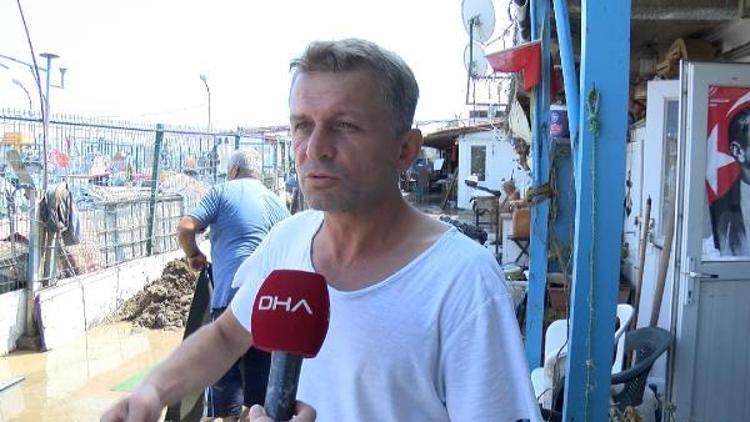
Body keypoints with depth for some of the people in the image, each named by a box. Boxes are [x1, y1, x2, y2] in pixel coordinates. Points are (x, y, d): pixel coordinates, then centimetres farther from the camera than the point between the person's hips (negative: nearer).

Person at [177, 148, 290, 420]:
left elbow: (186, 227, -6)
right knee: (261, 367, 13)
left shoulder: (222, 191, 5)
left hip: (230, 291, -4)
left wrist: (194, 255, 11)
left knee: (224, 368, 1)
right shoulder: (276, 201, 17)